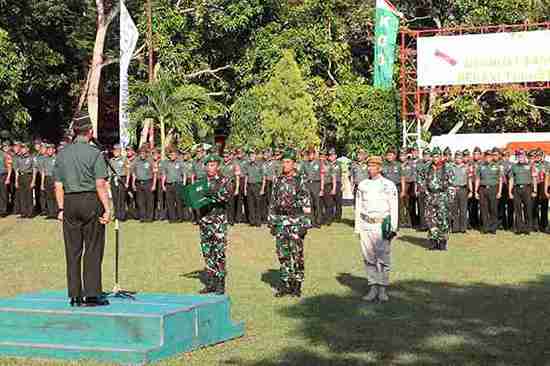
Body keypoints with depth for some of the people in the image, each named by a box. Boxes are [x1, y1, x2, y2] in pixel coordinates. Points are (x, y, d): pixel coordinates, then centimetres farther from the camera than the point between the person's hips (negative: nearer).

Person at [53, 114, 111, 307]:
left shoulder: (62, 153, 8)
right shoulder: (95, 153, -7)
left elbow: (58, 185, 8)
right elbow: (100, 184, -12)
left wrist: (61, 209, 14)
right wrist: (107, 209, -9)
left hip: (70, 202, 5)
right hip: (91, 200, -4)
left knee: (72, 251, 7)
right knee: (93, 249, 1)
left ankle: (75, 296, 10)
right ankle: (92, 294, 0)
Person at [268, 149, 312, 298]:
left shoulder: (301, 181, -4)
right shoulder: (277, 180, 9)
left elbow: (307, 204, -5)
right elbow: (272, 202, 14)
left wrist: (305, 224, -10)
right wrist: (270, 221, 9)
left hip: (296, 222, -4)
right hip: (280, 222, 4)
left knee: (297, 254, -1)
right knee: (282, 254, 6)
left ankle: (296, 285, 7)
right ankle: (285, 284, 14)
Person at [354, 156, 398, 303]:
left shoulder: (389, 185, 3)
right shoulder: (362, 185, 12)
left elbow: (394, 208, 2)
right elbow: (358, 207, 15)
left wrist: (393, 228, -5)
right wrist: (357, 227, 9)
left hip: (382, 225, -3)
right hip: (366, 225, 3)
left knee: (383, 257, -5)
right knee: (368, 257, 2)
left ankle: (383, 289, 1)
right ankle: (373, 288, 8)